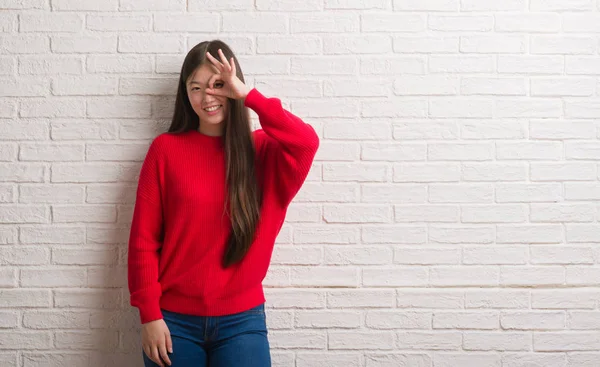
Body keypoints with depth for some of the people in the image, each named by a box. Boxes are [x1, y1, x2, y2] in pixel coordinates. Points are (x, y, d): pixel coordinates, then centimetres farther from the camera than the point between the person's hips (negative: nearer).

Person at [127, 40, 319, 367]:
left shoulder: (262, 150, 1)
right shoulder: (165, 149, -1)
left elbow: (306, 143, -22)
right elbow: (144, 240, -1)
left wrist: (247, 95, -19)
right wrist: (149, 314, -6)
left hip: (242, 320, 1)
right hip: (174, 319, 0)